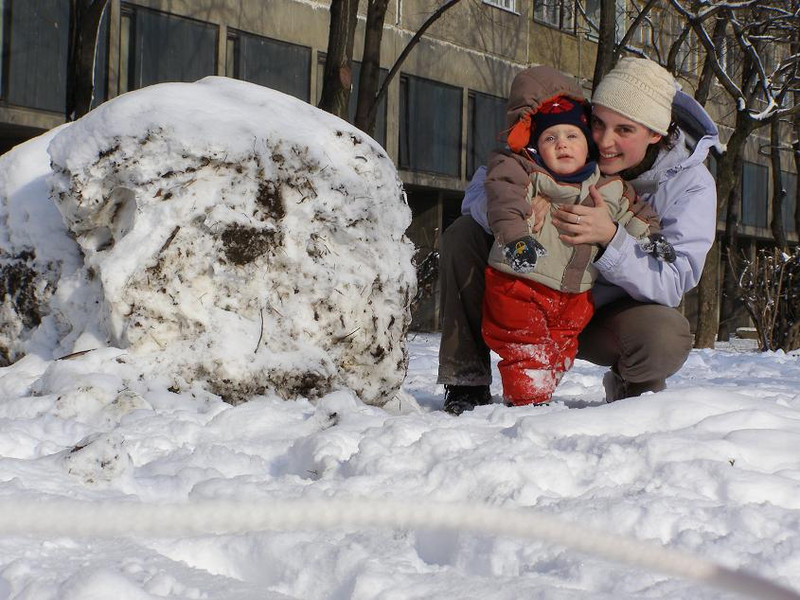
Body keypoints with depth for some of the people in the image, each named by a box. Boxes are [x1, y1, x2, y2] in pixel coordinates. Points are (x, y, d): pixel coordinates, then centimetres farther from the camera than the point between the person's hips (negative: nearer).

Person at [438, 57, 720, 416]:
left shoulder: (691, 184, -18)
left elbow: (673, 282, -26)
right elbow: (482, 187, -16)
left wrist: (610, 238, -44)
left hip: (604, 319, -2)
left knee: (667, 339, -36)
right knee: (463, 235, -18)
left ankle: (629, 387, 4)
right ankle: (467, 384, -12)